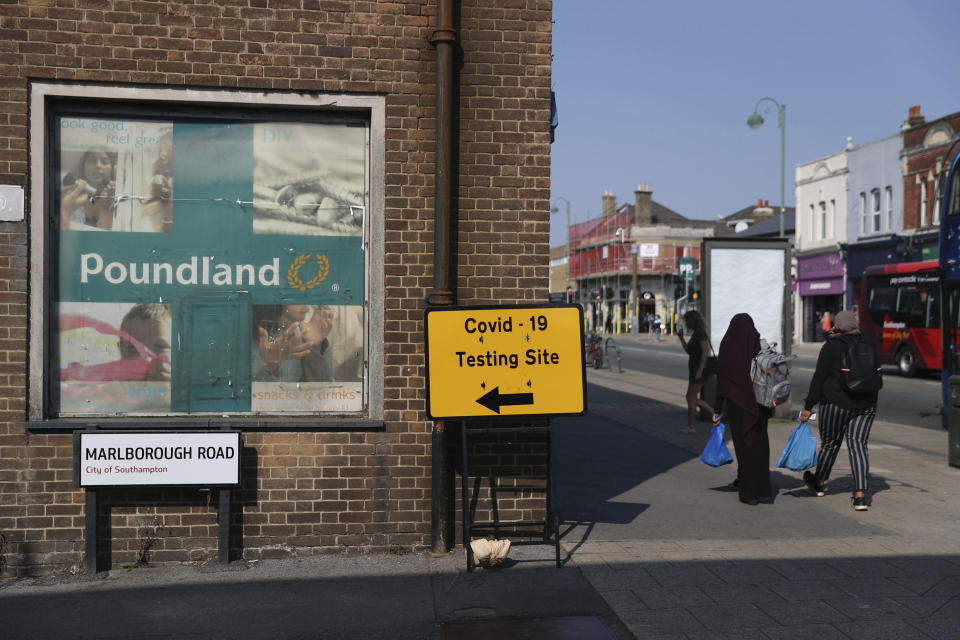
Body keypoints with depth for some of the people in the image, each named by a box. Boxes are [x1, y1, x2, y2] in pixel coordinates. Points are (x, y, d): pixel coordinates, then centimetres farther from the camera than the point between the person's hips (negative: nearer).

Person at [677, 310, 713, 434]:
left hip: (699, 370, -10)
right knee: (692, 398, 13)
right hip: (695, 370, 10)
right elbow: (688, 350, 22)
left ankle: (691, 427, 6)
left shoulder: (700, 333, -15)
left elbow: (705, 351, -23)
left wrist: (700, 370, -26)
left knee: (691, 398, -2)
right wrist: (681, 337, 12)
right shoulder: (696, 333, 14)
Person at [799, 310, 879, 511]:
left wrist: (808, 406, -6)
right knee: (858, 444, 2)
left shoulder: (831, 346, -8)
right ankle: (860, 495, -9)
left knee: (830, 444, 12)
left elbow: (819, 378, -9)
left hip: (836, 403, -4)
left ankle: (819, 482, 33)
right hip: (866, 404, 4)